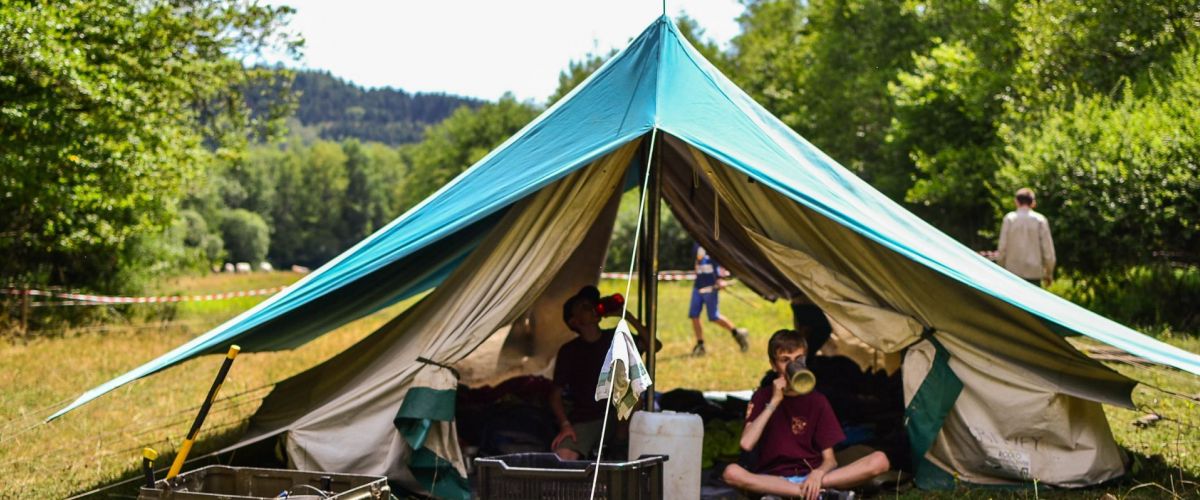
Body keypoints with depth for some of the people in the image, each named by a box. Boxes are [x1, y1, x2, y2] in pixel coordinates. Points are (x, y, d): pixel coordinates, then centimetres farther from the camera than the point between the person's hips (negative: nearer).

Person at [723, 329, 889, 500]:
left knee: (880, 460, -19)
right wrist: (774, 402, -13)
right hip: (773, 479, -1)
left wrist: (818, 474, -21)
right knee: (731, 472, -36)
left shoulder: (817, 401, 8)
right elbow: (746, 444, -12)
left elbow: (829, 459, 3)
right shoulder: (763, 396, 5)